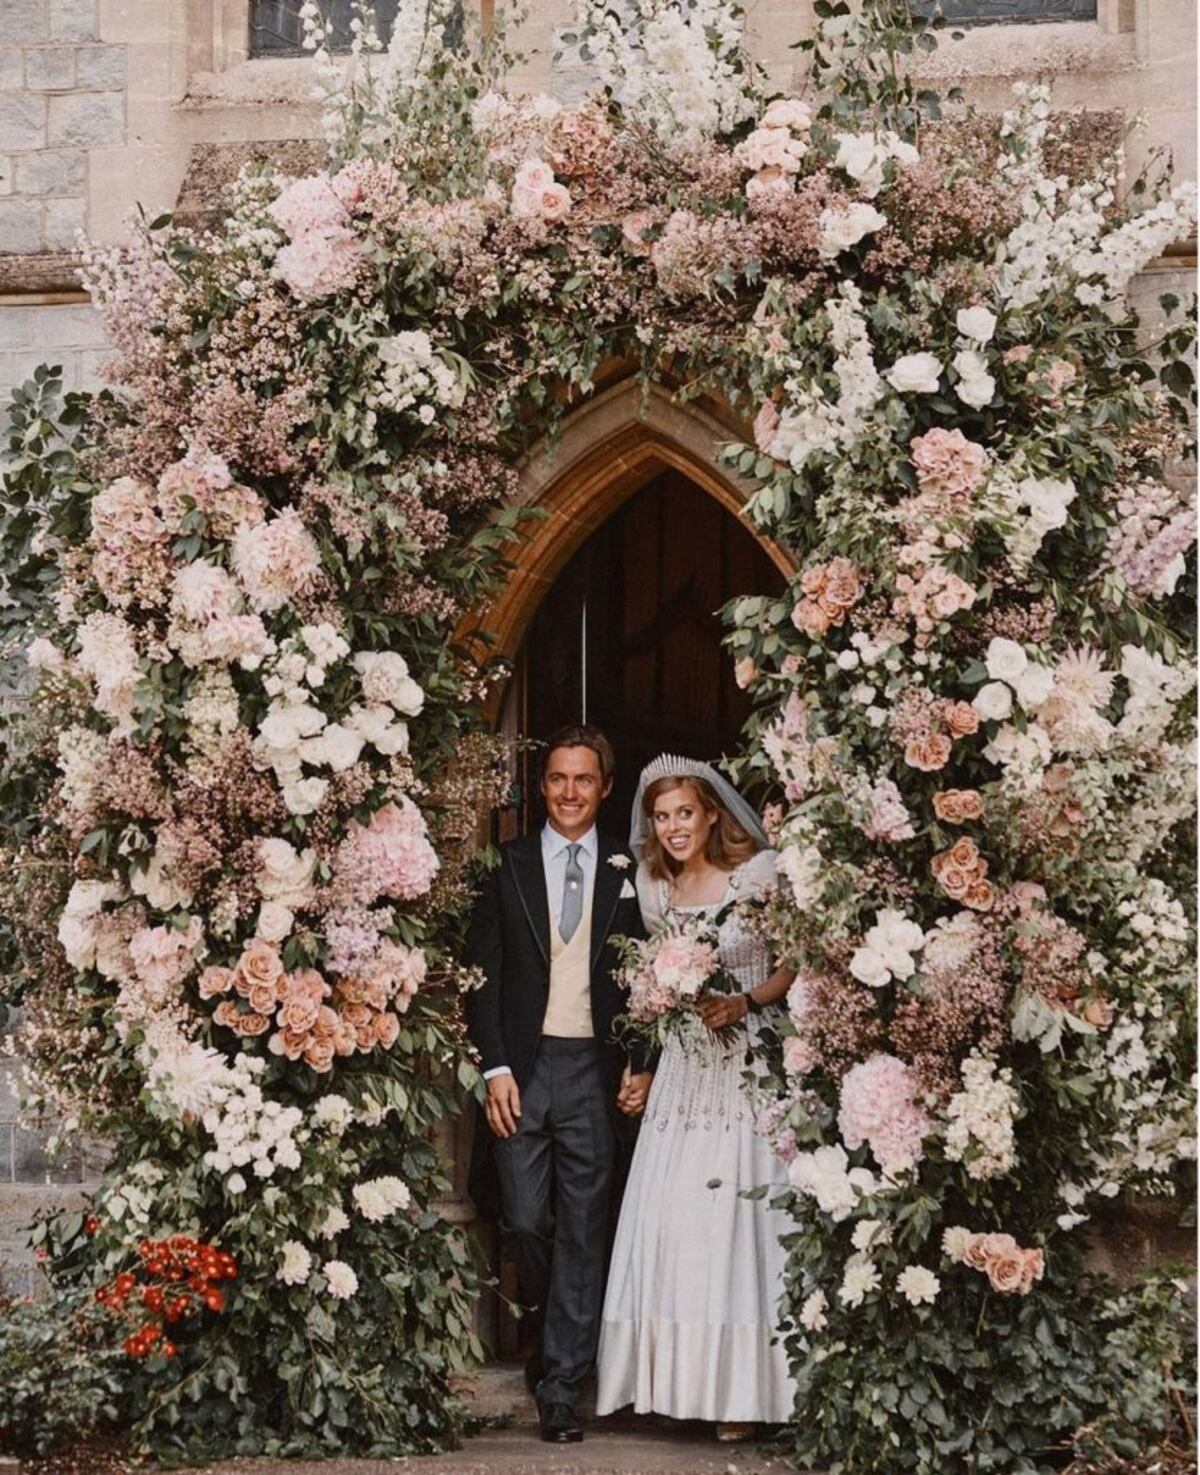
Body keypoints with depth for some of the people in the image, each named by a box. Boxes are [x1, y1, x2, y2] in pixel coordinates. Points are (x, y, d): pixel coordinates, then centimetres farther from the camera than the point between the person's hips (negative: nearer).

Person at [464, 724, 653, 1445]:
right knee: (525, 1219, 0)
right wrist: (496, 1069, -5)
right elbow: (483, 974, 3)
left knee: (583, 1227, 0)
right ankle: (551, 1325, 28)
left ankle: (561, 1384, 5)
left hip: (595, 1068, 0)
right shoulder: (508, 867, 5)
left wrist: (640, 1064, 0)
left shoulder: (626, 872, 7)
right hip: (524, 1066, 0)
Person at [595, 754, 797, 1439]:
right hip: (685, 1067, 5)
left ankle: (742, 1387, 0)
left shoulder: (761, 874, -4)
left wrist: (747, 1003, -15)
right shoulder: (655, 892, 11)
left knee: (739, 1216, -6)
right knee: (671, 1218, 0)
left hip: (750, 1065, -5)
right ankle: (678, 1377, 6)